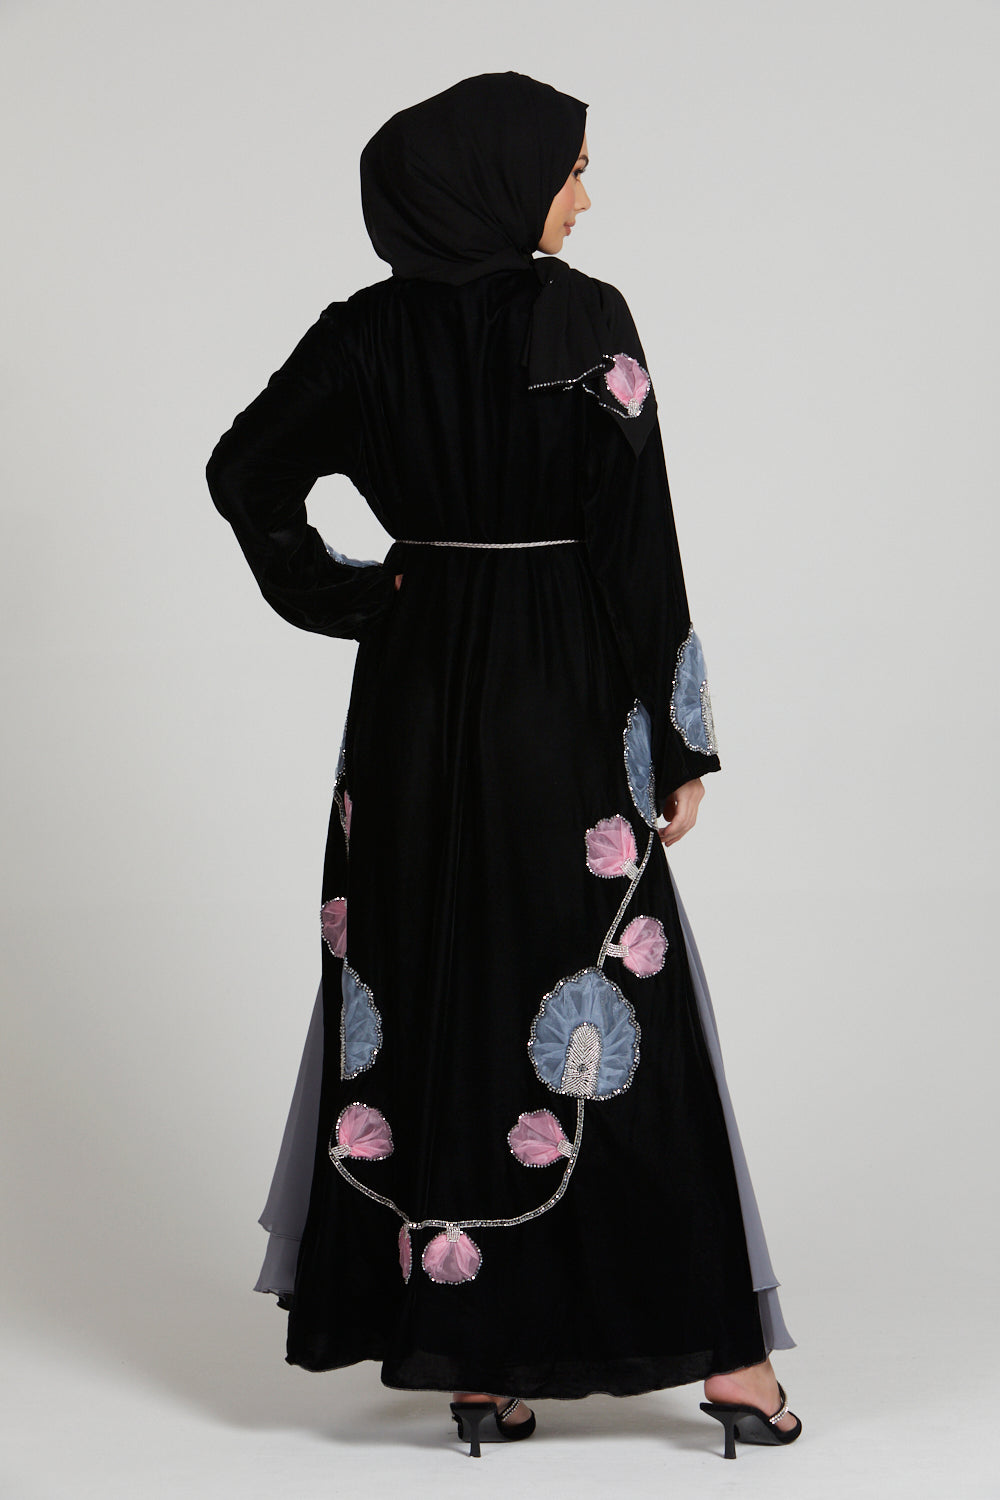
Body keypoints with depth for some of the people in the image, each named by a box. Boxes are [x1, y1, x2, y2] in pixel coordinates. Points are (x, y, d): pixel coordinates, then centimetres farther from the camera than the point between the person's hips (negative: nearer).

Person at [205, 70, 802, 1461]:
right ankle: (724, 1351, 5)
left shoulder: (368, 331, 1)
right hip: (563, 695, -3)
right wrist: (678, 741, -8)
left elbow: (243, 472, 3)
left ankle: (469, 1356, 12)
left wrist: (348, 598, 8)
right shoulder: (586, 318, -10)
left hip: (416, 694, 3)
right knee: (604, 1007, 2)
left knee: (434, 998, 9)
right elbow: (640, 538, -12)